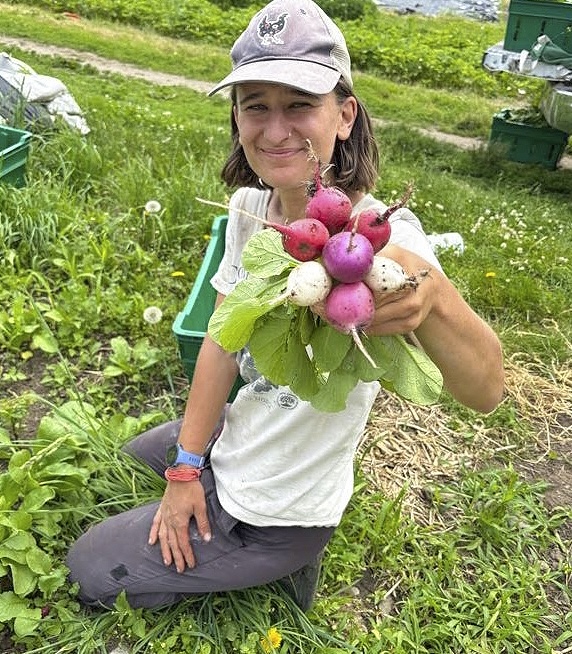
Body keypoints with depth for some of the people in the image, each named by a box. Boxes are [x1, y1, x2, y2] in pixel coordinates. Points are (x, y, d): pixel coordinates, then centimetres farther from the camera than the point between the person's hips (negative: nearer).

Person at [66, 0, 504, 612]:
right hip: (230, 439, 7)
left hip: (275, 510, -7)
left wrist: (432, 295, -66)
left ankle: (282, 562, 16)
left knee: (90, 571, 7)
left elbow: (485, 390, -44)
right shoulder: (249, 207, -10)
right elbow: (223, 340, -4)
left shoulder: (381, 234, -32)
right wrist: (185, 468, -3)